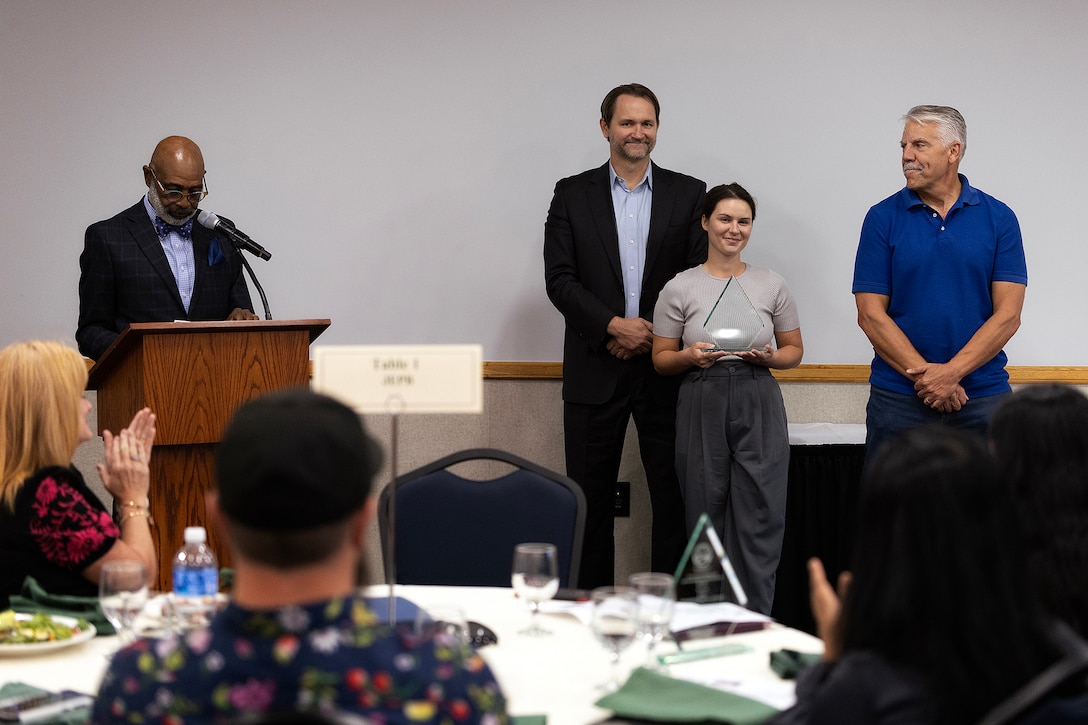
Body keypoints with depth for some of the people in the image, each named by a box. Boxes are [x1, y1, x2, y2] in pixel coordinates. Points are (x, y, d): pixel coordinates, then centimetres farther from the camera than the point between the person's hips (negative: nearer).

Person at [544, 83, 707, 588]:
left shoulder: (689, 194, 7)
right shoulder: (572, 195, 6)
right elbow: (559, 278, -2)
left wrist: (650, 333, -11)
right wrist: (613, 326, -14)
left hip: (666, 367, 0)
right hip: (595, 370, 0)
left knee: (674, 494, 2)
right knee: (591, 497, 4)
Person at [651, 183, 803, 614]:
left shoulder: (772, 286, 8)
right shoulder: (680, 288, 4)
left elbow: (794, 350, 15)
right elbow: (661, 359, 8)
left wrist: (769, 357, -6)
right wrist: (691, 356, -13)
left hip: (758, 405, 1)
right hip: (702, 406, -1)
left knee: (759, 522, -5)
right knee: (705, 523, 2)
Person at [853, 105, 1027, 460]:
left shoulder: (998, 218, 2)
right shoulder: (883, 218, 2)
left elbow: (1008, 314, -3)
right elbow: (871, 314, -3)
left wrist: (951, 372, -14)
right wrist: (925, 377, -12)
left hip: (982, 396, 0)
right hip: (898, 398, 0)